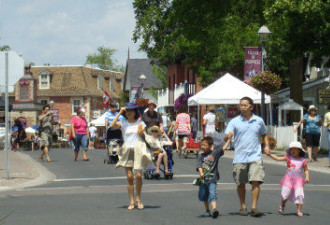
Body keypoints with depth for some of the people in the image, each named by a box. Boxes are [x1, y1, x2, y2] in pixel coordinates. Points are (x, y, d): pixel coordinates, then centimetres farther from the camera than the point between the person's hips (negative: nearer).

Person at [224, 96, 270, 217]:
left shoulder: (259, 121, 8)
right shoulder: (235, 121, 2)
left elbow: (264, 134, 24)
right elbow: (226, 137, -6)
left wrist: (267, 145, 7)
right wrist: (228, 136, -30)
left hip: (255, 157, 0)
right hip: (239, 158, 0)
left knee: (256, 181, -12)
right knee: (240, 184, 7)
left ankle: (254, 207, -8)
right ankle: (243, 207, 22)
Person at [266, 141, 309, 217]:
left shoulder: (303, 160, 2)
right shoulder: (288, 158, 2)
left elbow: (306, 170, 10)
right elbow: (278, 158, 3)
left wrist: (307, 177, -5)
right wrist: (270, 154, -4)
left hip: (298, 180, 0)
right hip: (288, 179, 0)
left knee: (299, 195, -9)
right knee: (285, 193, -2)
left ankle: (299, 210, 1)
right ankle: (282, 205, 28)